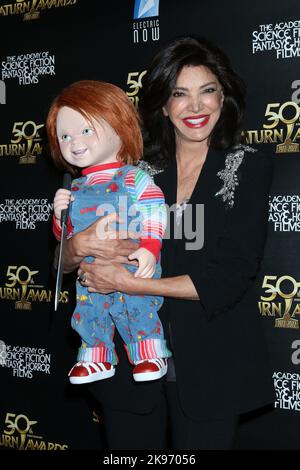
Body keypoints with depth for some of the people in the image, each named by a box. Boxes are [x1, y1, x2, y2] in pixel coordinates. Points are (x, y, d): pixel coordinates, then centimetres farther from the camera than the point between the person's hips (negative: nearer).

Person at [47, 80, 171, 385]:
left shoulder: (134, 178, -6)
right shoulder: (75, 188, 11)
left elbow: (154, 213, -13)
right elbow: (66, 234, 17)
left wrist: (149, 248, -23)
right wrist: (60, 215, -3)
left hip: (133, 266, -5)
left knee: (140, 310, 1)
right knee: (90, 313, 11)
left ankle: (150, 355, 19)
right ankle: (97, 359, 29)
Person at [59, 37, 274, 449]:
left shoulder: (249, 167, -4)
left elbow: (230, 278, -13)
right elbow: (65, 262, 5)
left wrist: (128, 283, -18)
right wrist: (81, 245, -19)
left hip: (208, 368, -2)